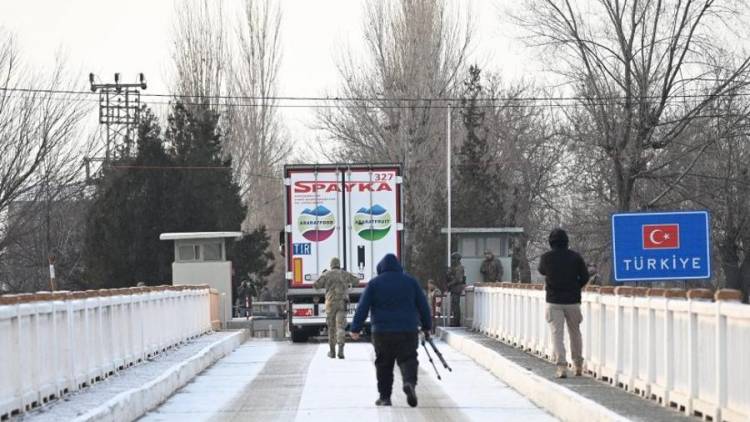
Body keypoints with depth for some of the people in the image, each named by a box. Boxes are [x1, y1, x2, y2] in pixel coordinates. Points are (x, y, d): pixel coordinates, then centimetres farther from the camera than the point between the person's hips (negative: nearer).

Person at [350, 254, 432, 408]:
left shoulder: (374, 283, 2)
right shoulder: (410, 281, 7)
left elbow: (363, 307, -1)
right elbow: (423, 306, 10)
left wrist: (356, 328, 2)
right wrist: (426, 326, 20)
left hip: (382, 332, 0)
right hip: (408, 331, 0)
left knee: (383, 365, 10)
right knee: (408, 360, 1)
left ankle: (384, 396, 10)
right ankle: (409, 382, -28)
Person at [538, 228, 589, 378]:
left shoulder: (546, 257, -4)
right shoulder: (575, 256, -3)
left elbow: (542, 271, 16)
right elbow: (585, 276, 1)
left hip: (553, 301, -1)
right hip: (573, 300, 1)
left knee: (556, 333, -2)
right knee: (575, 332, 16)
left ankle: (561, 365, -15)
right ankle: (578, 365, 22)